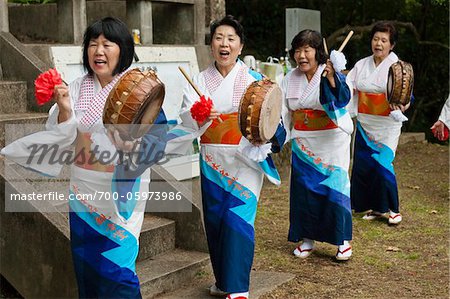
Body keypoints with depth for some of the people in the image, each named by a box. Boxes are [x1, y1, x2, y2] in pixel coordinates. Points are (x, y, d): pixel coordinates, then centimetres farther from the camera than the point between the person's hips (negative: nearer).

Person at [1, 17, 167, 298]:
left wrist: (133, 142, -29)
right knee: (85, 263, 13)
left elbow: (157, 139, -10)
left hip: (122, 186, -4)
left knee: (116, 267, -3)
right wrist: (64, 110, -17)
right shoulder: (77, 87, 4)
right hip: (83, 188, 5)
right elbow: (63, 138, 1)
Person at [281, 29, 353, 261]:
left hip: (332, 142, -4)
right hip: (303, 144, 5)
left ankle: (343, 240, 9)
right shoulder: (290, 79, 5)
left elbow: (343, 99, -30)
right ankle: (307, 238, 20)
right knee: (303, 188, 6)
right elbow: (284, 112, 12)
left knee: (334, 187, -5)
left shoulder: (332, 74, -10)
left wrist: (332, 79, -46)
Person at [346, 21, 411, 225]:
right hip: (364, 124, 5)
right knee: (363, 165, 6)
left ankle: (392, 209, 7)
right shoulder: (361, 65, 9)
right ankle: (374, 208, 22)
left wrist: (399, 103, -39)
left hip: (386, 125, -4)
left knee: (382, 165, -11)